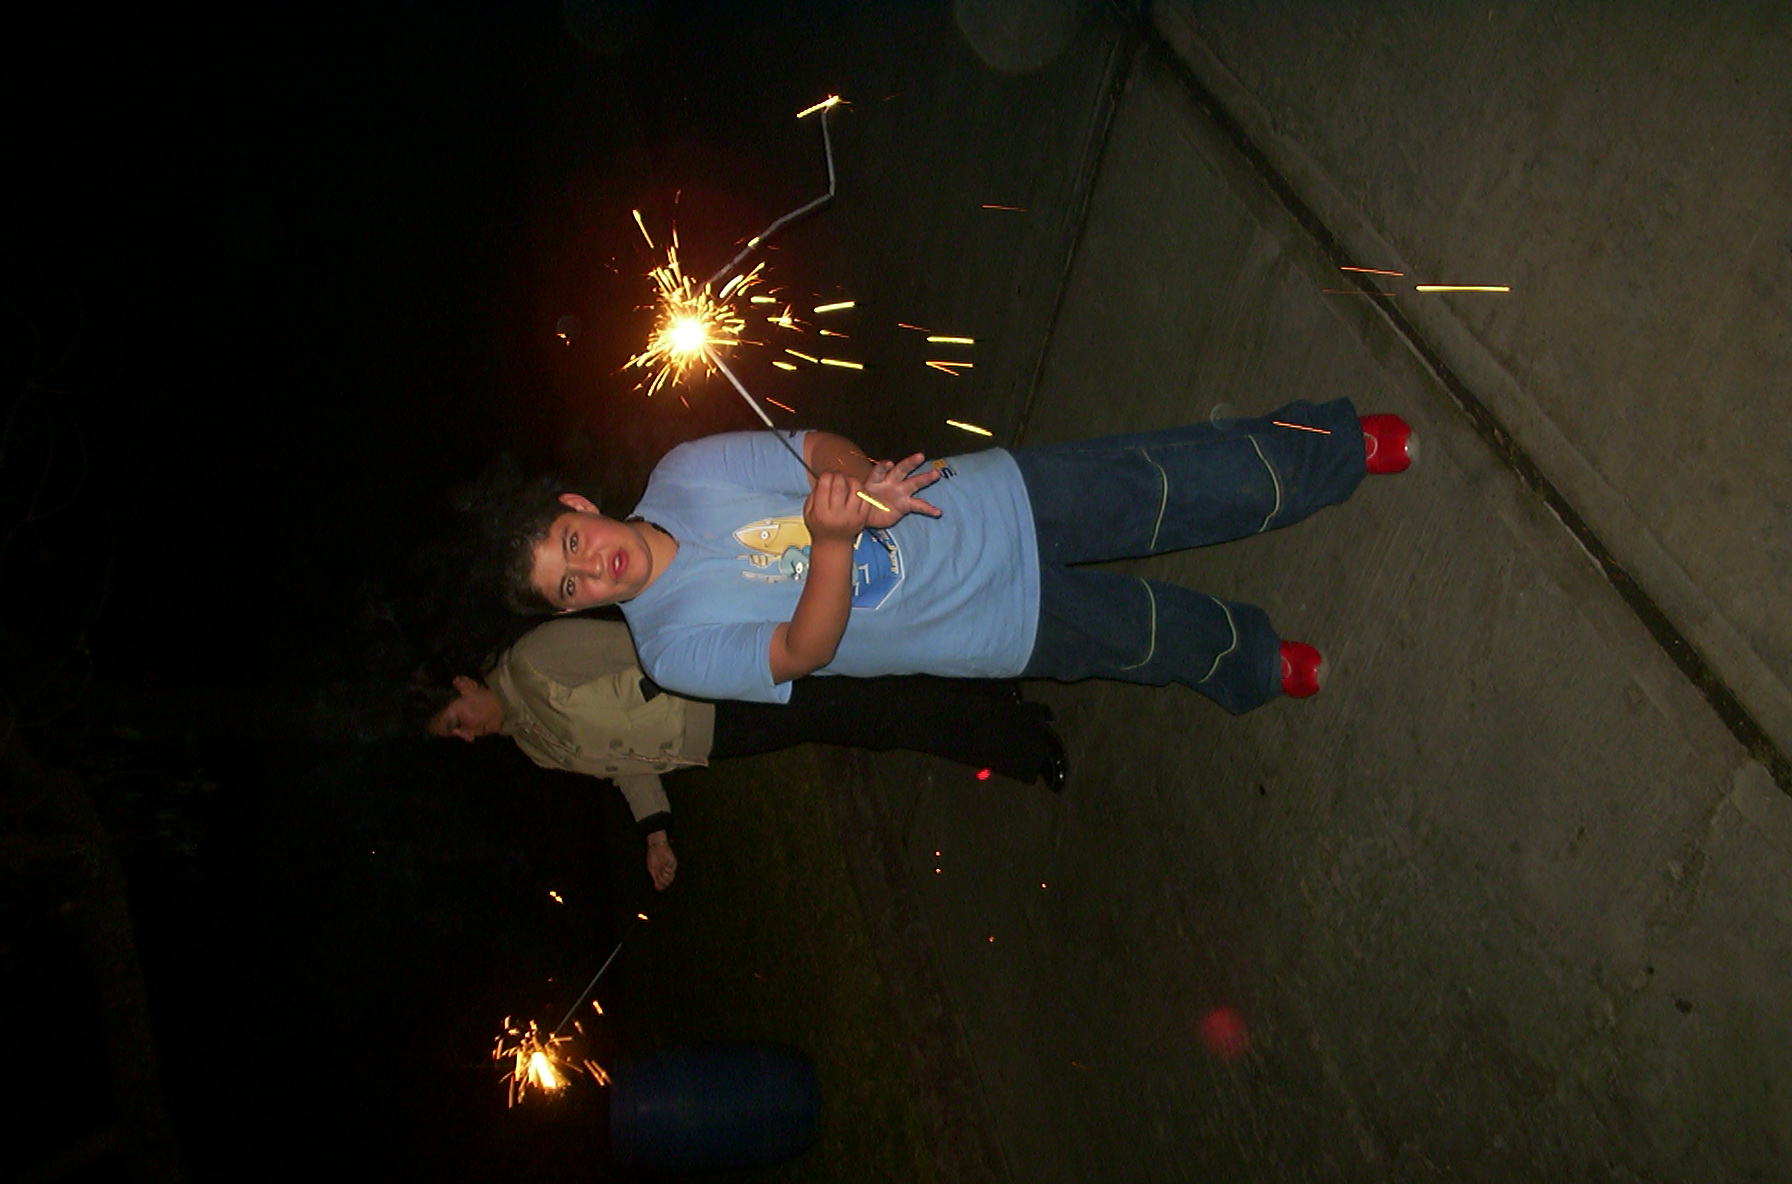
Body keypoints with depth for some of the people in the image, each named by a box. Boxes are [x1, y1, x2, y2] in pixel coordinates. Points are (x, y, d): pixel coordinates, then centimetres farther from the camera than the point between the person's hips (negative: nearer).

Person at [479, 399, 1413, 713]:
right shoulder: (675, 647, -15)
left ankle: (1338, 448, 22)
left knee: (1190, 485, -2)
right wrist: (832, 539, -41)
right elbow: (806, 650, -24)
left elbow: (819, 448, -2)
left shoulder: (685, 473, -6)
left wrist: (857, 478, -25)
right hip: (1009, 629, -2)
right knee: (1175, 637, 2)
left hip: (996, 501, 2)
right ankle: (1249, 664, 35)